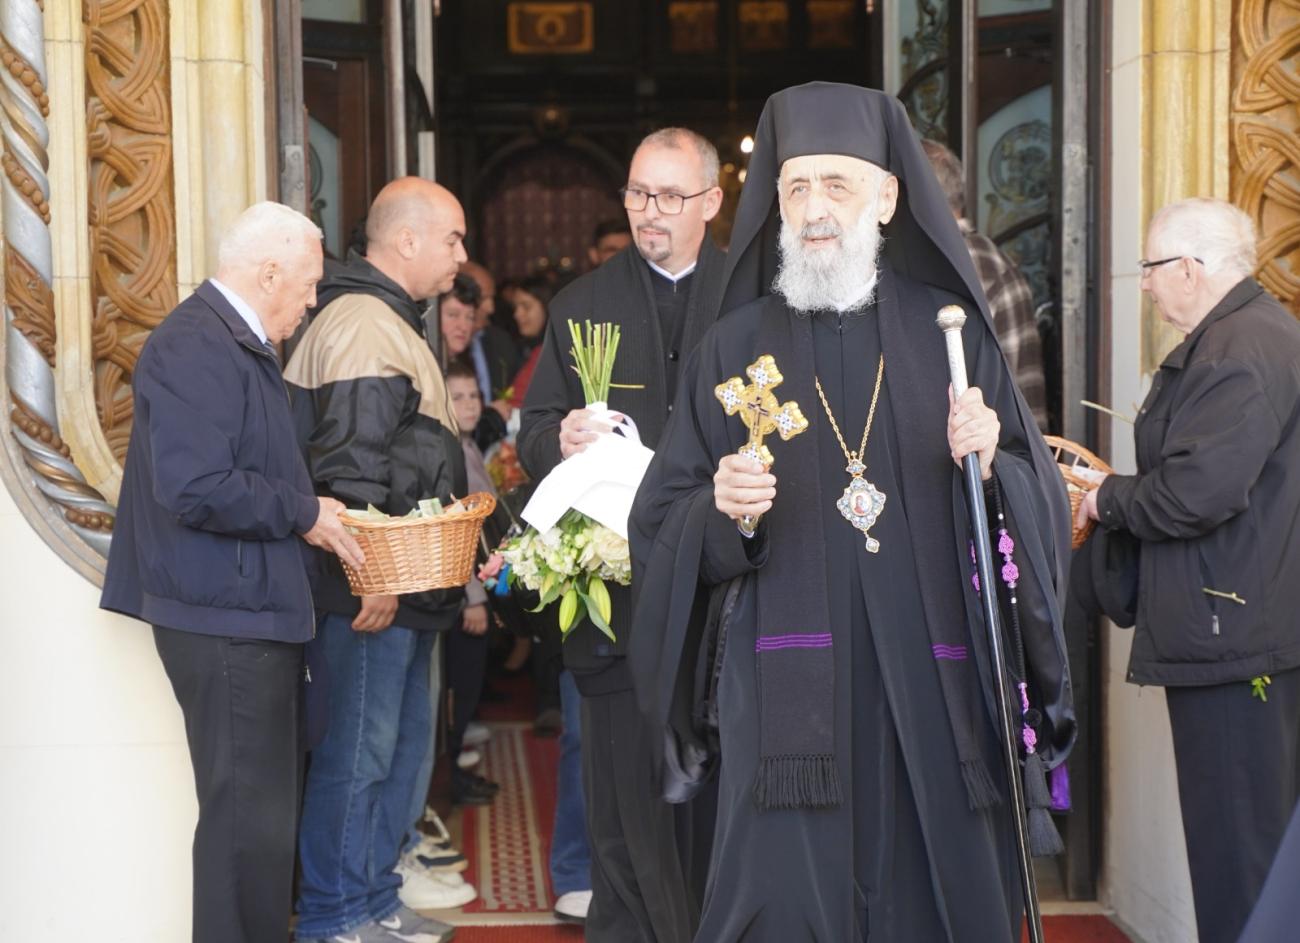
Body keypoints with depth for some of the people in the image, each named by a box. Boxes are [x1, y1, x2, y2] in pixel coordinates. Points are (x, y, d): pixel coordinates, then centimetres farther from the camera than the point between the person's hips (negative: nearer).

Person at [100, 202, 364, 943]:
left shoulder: (238, 343, 15)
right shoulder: (197, 348, -18)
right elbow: (193, 488, -27)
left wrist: (306, 507, 9)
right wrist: (302, 513, -16)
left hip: (253, 609, 11)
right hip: (226, 616, -11)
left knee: (268, 799, 18)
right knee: (249, 810, -4)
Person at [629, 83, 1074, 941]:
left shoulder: (950, 332, 6)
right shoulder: (737, 346, 5)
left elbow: (1043, 506, 6)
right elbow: (662, 524, 4)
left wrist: (993, 468, -14)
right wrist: (722, 514, -16)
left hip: (932, 682, 1)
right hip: (787, 686, -1)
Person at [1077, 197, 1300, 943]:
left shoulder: (1238, 353, -18)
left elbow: (1198, 492, -25)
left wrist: (1108, 500, -9)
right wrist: (1122, 488, 13)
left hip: (1233, 636, -11)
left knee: (1236, 850, -3)